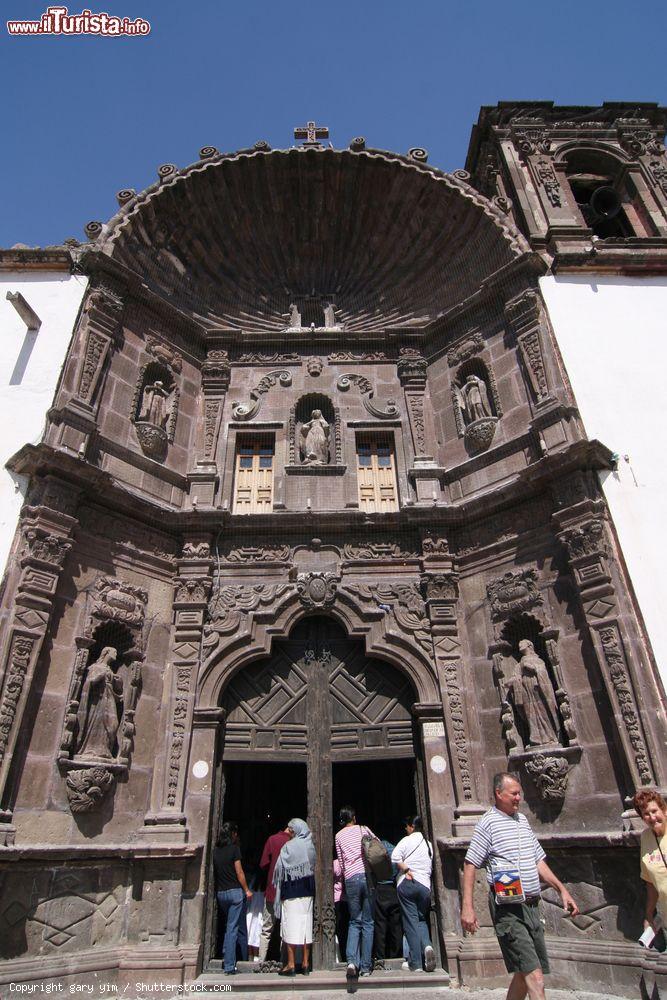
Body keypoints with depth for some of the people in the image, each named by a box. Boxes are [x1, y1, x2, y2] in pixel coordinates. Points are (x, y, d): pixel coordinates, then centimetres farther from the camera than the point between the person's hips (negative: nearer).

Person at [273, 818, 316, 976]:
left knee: (291, 925, 1)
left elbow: (280, 868, -5)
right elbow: (315, 867, 8)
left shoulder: (288, 846, -10)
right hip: (308, 891, 5)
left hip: (291, 892, -5)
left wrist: (277, 885, 9)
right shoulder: (311, 846, 2)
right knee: (306, 925, 9)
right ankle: (306, 964, 14)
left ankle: (291, 965, 4)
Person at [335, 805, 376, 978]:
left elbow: (341, 862, 14)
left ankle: (352, 961, -6)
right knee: (368, 922, 8)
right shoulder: (363, 829, 10)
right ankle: (366, 966, 8)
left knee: (354, 922, 12)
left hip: (351, 878, 1)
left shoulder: (338, 836, 13)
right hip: (367, 875, -1)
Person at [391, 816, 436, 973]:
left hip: (407, 884, -4)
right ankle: (427, 945, -10)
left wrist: (406, 869, -3)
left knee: (411, 921, 1)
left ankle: (416, 963, -1)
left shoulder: (407, 840, -2)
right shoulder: (428, 844, 15)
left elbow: (395, 857, -16)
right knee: (422, 920, 17)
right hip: (425, 885, 4)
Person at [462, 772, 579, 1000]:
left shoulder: (522, 820, 13)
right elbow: (470, 865, -11)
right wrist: (467, 907, -16)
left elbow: (538, 861, 20)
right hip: (508, 909, -7)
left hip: (531, 905, 7)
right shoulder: (487, 823, -10)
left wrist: (562, 890, 14)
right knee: (534, 977, -11)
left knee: (525, 972, 13)